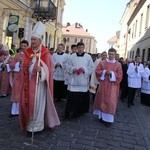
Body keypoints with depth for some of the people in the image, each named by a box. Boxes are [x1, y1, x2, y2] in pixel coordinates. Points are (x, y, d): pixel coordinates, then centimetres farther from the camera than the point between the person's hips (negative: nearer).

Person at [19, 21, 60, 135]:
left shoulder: (45, 54, -8)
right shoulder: (28, 52, 9)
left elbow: (48, 69, -11)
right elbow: (24, 67, 15)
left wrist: (40, 70, -28)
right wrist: (27, 66, -5)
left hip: (39, 82, -5)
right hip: (29, 82, 6)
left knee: (37, 104, 0)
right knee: (28, 102, 9)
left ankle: (36, 126, 13)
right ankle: (29, 125, 25)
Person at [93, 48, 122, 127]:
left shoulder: (118, 64, 0)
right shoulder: (102, 62, 5)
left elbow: (120, 75, -4)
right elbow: (97, 71, 1)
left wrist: (112, 73, -18)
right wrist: (104, 72, -14)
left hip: (112, 85, -2)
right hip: (103, 84, 2)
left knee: (110, 101, -2)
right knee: (102, 100, 9)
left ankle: (108, 119, 5)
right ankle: (101, 115, 24)